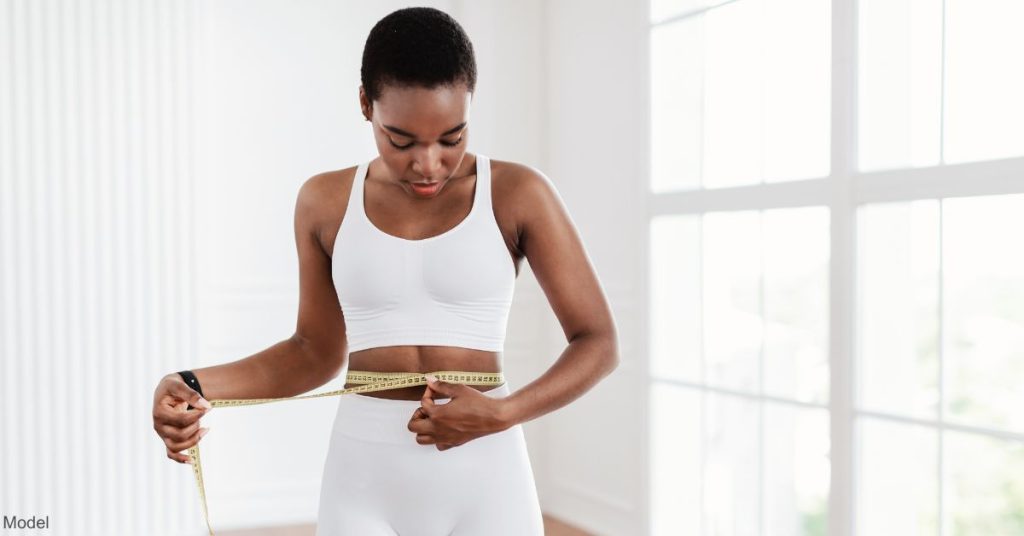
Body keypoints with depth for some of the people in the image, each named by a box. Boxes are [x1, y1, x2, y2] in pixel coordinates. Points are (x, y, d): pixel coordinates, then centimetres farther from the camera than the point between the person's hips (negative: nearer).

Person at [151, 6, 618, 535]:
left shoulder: (517, 193, -5)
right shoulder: (326, 202, 3)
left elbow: (598, 342, -2)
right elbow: (317, 352, 11)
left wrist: (502, 413, -17)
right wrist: (195, 385, -2)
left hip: (483, 476, -2)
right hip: (363, 478, 2)